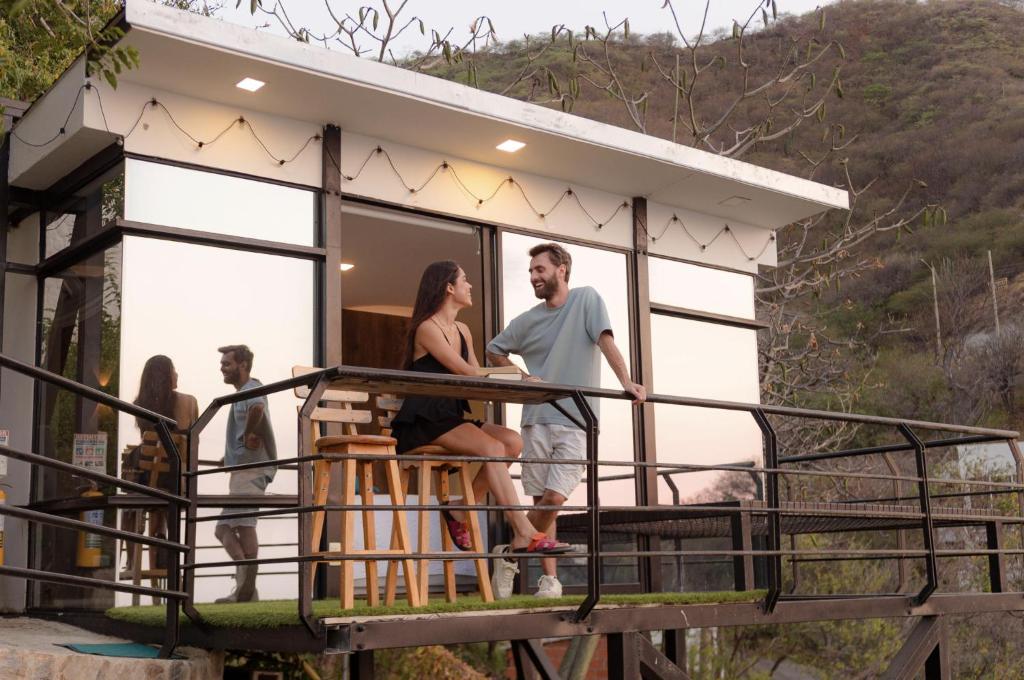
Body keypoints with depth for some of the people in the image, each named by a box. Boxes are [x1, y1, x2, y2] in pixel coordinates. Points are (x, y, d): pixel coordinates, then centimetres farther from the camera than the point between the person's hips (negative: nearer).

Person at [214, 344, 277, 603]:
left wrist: (247, 436, -22)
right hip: (243, 468, 10)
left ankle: (248, 589, -9)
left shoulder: (251, 388, -10)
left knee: (244, 524, -10)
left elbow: (257, 408, -34)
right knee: (224, 528, 10)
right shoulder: (243, 393, 22)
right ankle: (244, 588, 8)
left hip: (251, 468, -10)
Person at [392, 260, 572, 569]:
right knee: (492, 447, -27)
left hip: (451, 419, 8)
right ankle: (524, 534, -28)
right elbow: (467, 373, -14)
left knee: (512, 441, -14)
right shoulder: (427, 328, -7)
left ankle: (462, 508, -6)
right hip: (422, 423, -8)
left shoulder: (462, 331, 18)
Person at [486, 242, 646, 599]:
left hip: (576, 421, -3)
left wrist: (627, 382, -24)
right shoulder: (528, 320, 10)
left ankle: (510, 555, 8)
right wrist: (522, 376, 6)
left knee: (554, 498, -11)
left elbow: (605, 340, -11)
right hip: (538, 418, 3)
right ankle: (549, 579, 15)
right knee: (543, 501, 5)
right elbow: (493, 351, 22)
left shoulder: (586, 299, 0)